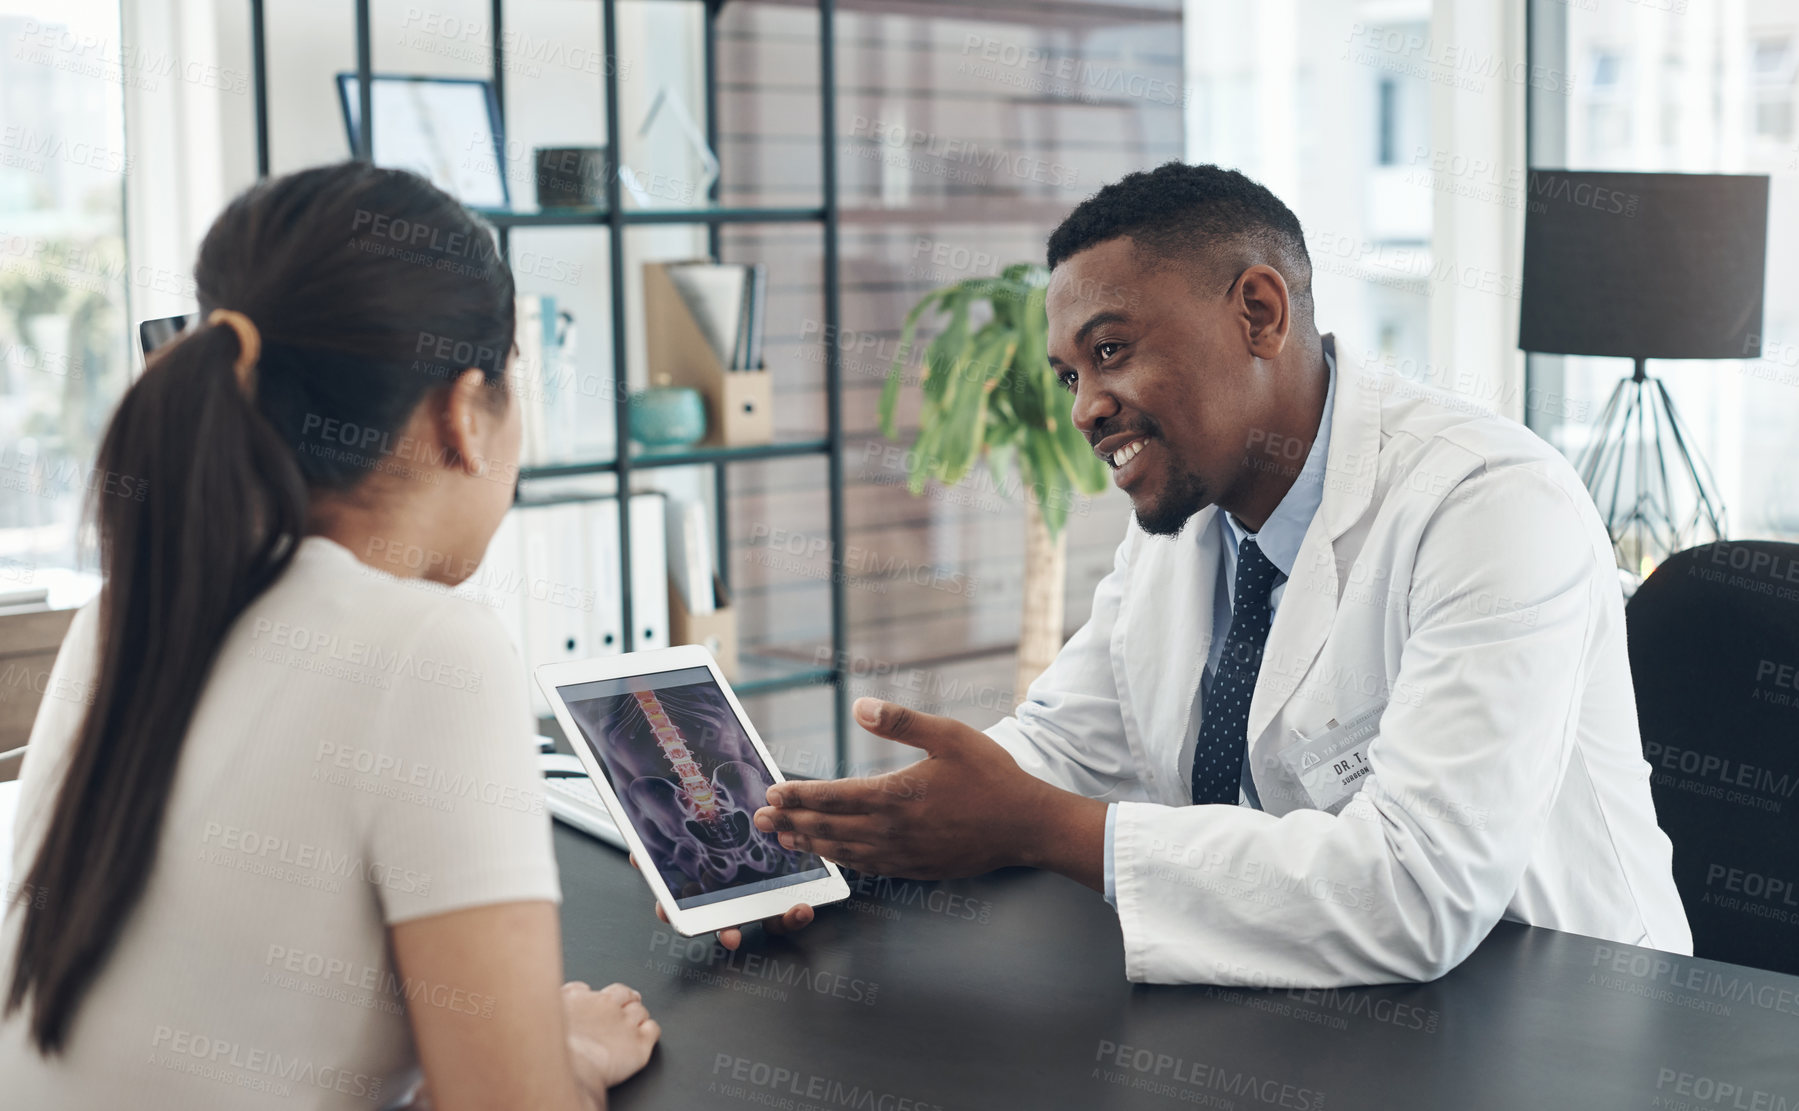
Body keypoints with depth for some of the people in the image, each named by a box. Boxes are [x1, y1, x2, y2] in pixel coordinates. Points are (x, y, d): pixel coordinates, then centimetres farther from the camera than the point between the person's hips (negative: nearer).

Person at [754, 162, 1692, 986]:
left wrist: (1034, 824, -26)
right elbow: (1066, 745, 9)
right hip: (1279, 1004, 6)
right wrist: (826, 834, -9)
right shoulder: (1179, 504, 4)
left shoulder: (1493, 509, -20)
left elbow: (1419, 890, -28)